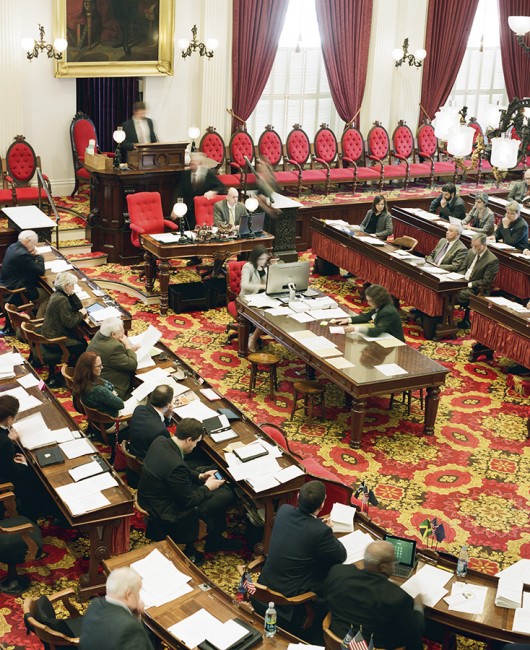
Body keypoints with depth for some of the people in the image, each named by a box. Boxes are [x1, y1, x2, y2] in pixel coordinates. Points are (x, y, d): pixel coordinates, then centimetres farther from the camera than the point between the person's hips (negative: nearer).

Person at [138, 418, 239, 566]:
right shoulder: (176, 465, -34)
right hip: (166, 516, -9)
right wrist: (207, 487, -5)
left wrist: (199, 476, 7)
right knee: (225, 495, -4)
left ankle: (214, 538, 27)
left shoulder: (160, 441, -8)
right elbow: (188, 501, -20)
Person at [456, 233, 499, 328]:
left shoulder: (492, 260, -14)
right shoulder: (471, 252, 7)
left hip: (476, 289, -7)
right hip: (463, 283, 7)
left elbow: (486, 282, -15)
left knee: (456, 296, -28)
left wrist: (469, 284, -18)